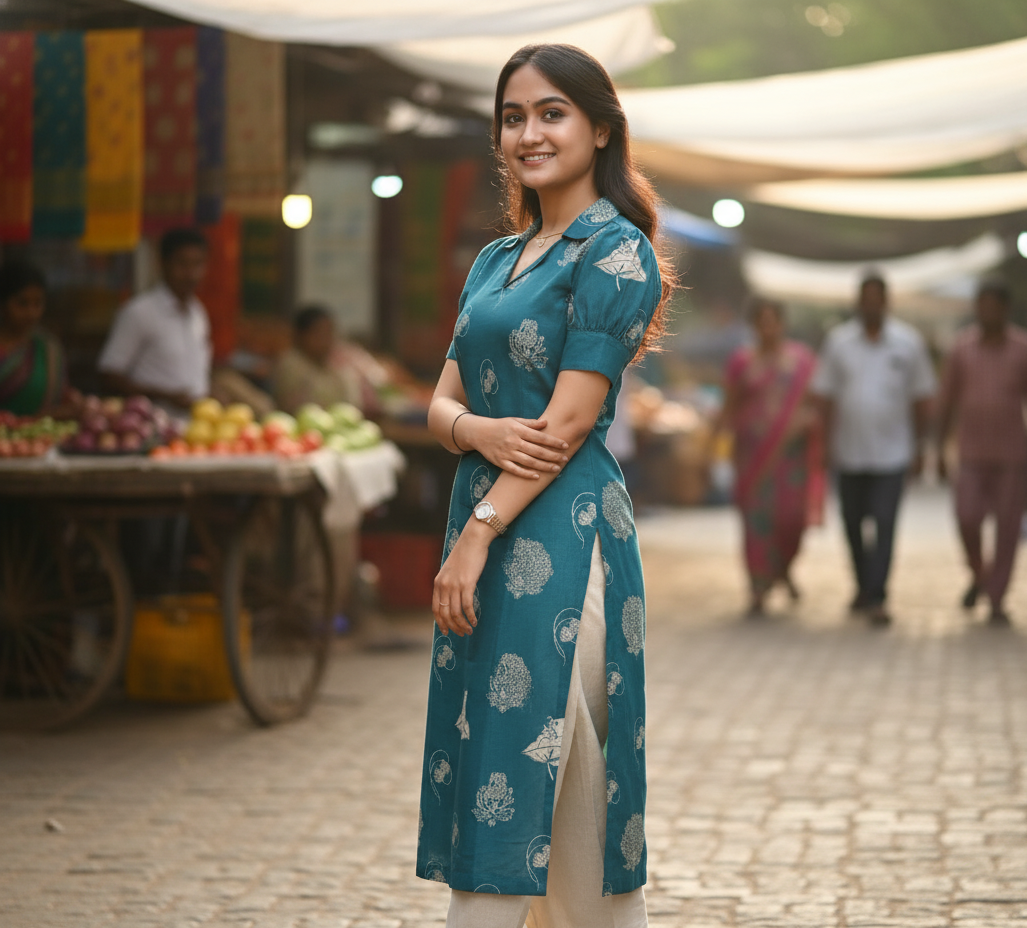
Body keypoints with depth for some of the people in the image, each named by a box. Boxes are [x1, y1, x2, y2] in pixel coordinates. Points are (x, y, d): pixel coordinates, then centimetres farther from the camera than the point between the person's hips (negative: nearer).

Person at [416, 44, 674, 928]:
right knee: (477, 779, 8)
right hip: (485, 527, 8)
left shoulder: (615, 252, -6)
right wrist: (477, 429, -10)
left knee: (520, 770, -6)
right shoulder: (497, 260, 18)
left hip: (559, 535, -8)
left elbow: (567, 424, -13)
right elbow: (442, 402, 13)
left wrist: (478, 532, -16)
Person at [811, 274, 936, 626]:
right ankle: (864, 587, 29)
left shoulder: (908, 342, 1)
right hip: (849, 453, 2)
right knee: (853, 524, 10)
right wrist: (827, 444, -1)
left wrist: (919, 448, 5)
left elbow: (921, 399, 5)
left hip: (892, 453, -2)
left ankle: (876, 598, -10)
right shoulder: (838, 341, 2)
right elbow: (825, 396, 4)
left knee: (885, 524, -10)